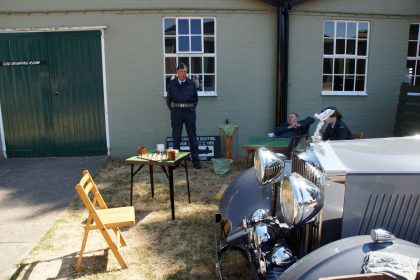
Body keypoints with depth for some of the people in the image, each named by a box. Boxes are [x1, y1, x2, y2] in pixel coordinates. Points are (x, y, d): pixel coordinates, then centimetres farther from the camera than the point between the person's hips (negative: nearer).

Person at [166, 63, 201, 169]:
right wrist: (173, 110, 7)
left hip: (189, 111, 0)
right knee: (176, 137, 6)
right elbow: (168, 99, 11)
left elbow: (196, 99, 11)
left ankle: (196, 161, 8)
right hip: (176, 112, 0)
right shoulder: (172, 84, 4)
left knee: (192, 136, 2)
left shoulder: (191, 84, 4)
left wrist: (192, 109, 6)